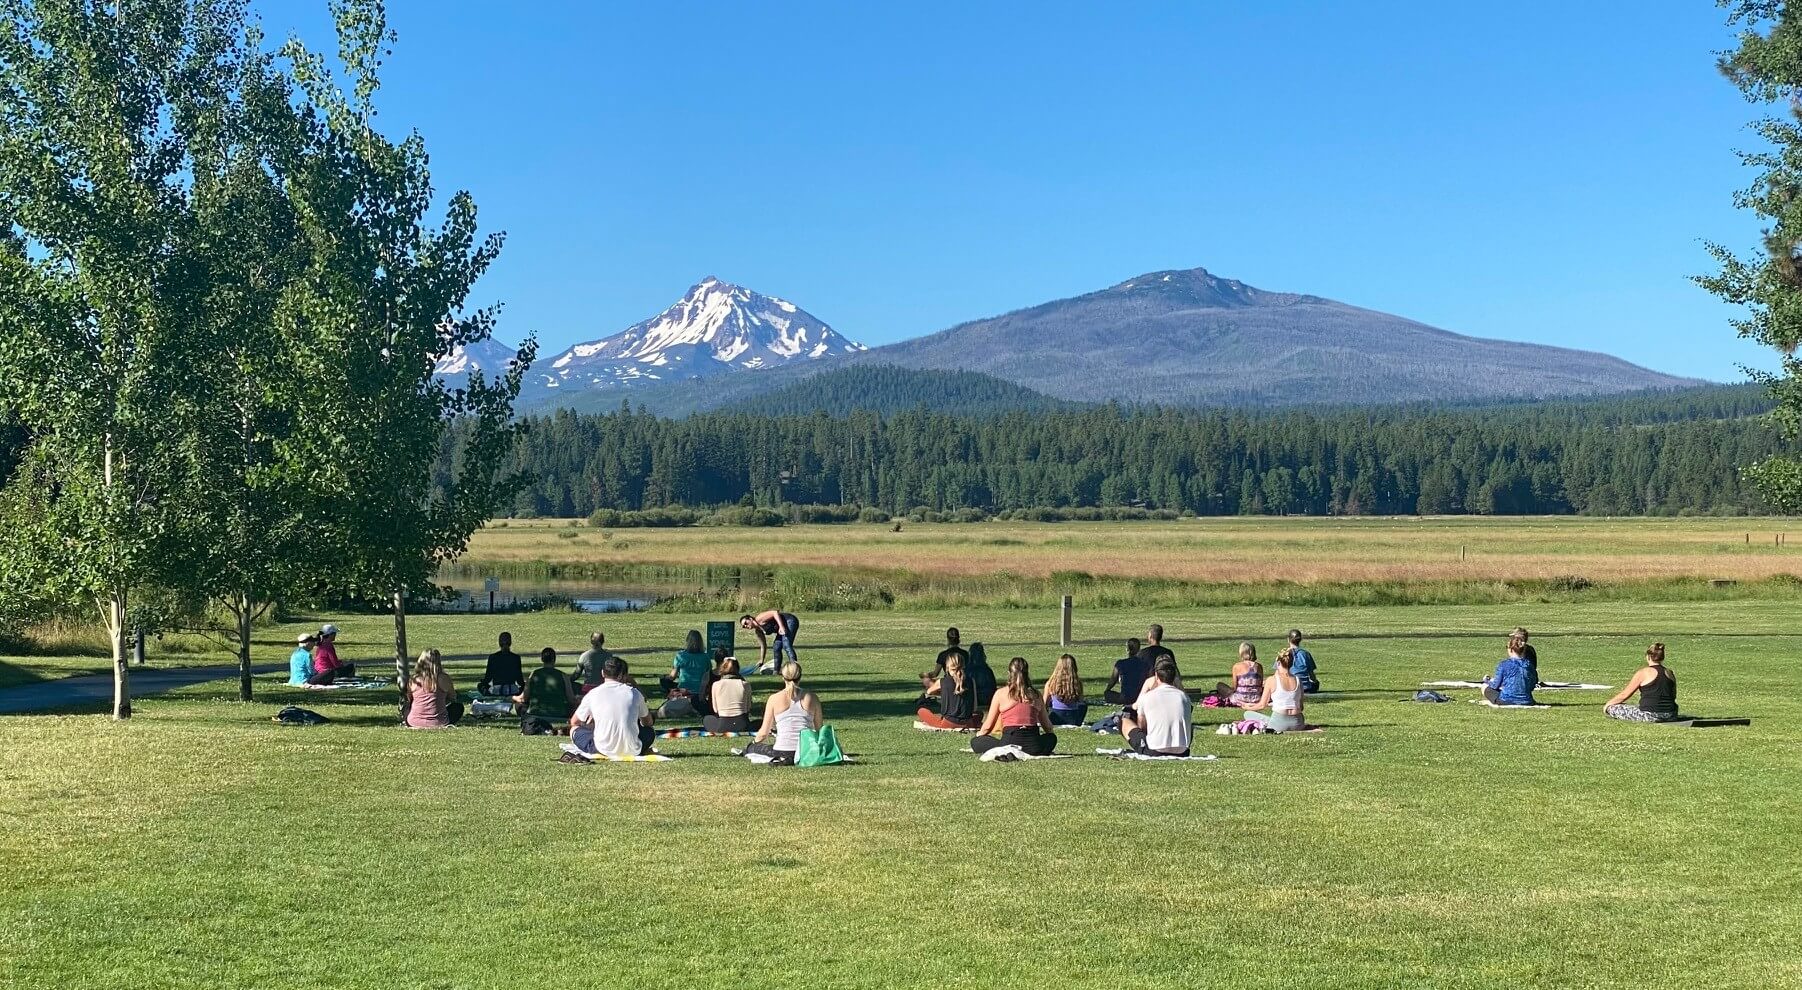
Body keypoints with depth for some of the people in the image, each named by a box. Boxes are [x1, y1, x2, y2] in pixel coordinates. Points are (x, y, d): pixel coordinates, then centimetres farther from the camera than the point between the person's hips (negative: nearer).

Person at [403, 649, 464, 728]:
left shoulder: (413, 680, -4)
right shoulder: (444, 678, -10)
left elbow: (409, 700, 11)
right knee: (458, 706, 26)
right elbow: (453, 698, 6)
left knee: (406, 705, 35)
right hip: (438, 723, -1)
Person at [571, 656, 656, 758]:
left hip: (604, 750, -3)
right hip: (632, 751, 3)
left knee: (574, 730, 21)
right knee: (650, 731, 33)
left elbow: (574, 722, 15)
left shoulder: (592, 694, 0)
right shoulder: (634, 693, 3)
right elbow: (648, 723, 19)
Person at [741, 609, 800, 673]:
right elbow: (763, 646, 20)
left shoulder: (759, 619, -16)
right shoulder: (758, 631, 10)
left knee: (786, 646, -23)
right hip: (783, 629, 10)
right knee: (777, 648, 7)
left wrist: (781, 627, -32)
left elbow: (775, 613, -24)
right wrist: (761, 661, 23)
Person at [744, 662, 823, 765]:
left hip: (783, 752, -1)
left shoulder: (774, 699, -2)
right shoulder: (812, 697, 2)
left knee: (749, 749, 25)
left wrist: (754, 742, 26)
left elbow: (764, 733, 3)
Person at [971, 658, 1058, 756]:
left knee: (975, 742, 16)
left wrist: (979, 734, 32)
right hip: (1034, 747, 3)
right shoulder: (1036, 695, 11)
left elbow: (988, 726, 9)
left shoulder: (1001, 694, 4)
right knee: (1052, 737, 35)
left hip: (1010, 742, -3)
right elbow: (1048, 727, 19)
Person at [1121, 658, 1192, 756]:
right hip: (1182, 753, 2)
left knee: (1124, 720, 18)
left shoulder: (1146, 697, -3)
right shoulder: (1184, 697, 5)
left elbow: (1141, 726, 10)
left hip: (1153, 752, -2)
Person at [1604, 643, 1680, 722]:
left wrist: (1608, 704, 16)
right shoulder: (1669, 673, 9)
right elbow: (1673, 696, 20)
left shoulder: (1643, 673, -6)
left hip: (1650, 716, -6)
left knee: (1612, 708, 5)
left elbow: (1624, 695, 0)